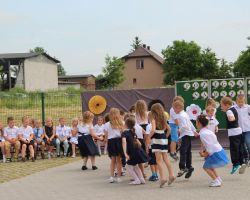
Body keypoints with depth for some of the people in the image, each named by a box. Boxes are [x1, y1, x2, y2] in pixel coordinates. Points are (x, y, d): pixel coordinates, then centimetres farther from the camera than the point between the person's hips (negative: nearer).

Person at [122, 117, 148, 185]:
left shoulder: (124, 133, -7)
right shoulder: (133, 133, 14)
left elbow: (124, 142, -23)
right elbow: (138, 142, 18)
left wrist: (125, 153, -30)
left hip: (132, 152, -7)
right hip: (138, 150, 7)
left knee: (129, 166, 8)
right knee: (135, 166, 24)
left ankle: (137, 180, 2)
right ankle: (141, 179, 21)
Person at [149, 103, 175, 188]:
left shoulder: (154, 119, -8)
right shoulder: (163, 119, 10)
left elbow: (153, 130, -22)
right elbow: (168, 129, 15)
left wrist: (149, 137, -9)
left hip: (156, 140, -6)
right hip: (164, 139, 6)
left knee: (159, 160, -5)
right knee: (166, 158, 14)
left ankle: (162, 177, -11)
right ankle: (171, 174, 11)